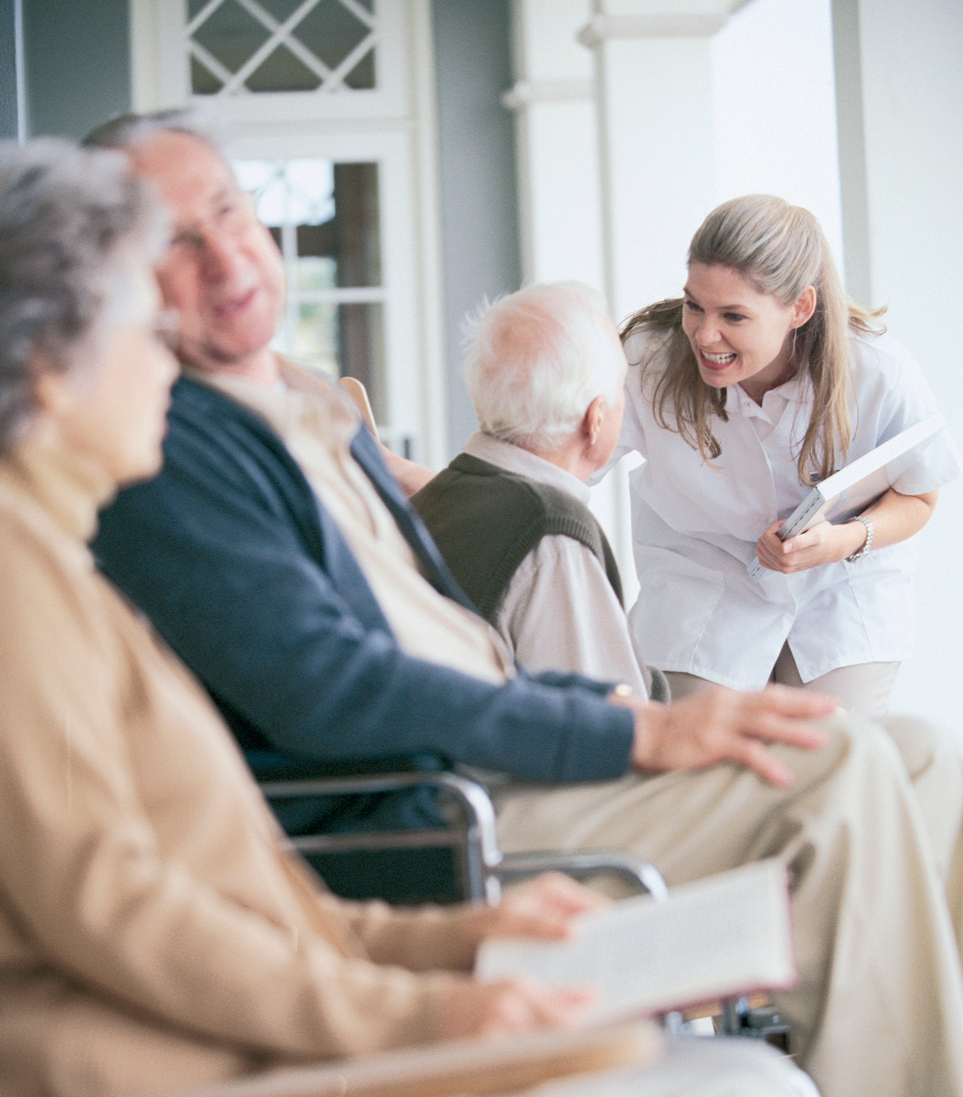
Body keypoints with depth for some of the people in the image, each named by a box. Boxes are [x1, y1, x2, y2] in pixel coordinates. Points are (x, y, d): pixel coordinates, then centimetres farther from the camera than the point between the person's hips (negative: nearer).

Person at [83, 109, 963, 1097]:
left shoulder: (317, 412, 19)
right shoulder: (160, 451, -12)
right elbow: (325, 691, -21)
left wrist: (617, 702, 6)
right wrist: (636, 735, -18)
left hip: (485, 759, 9)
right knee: (841, 770, -16)